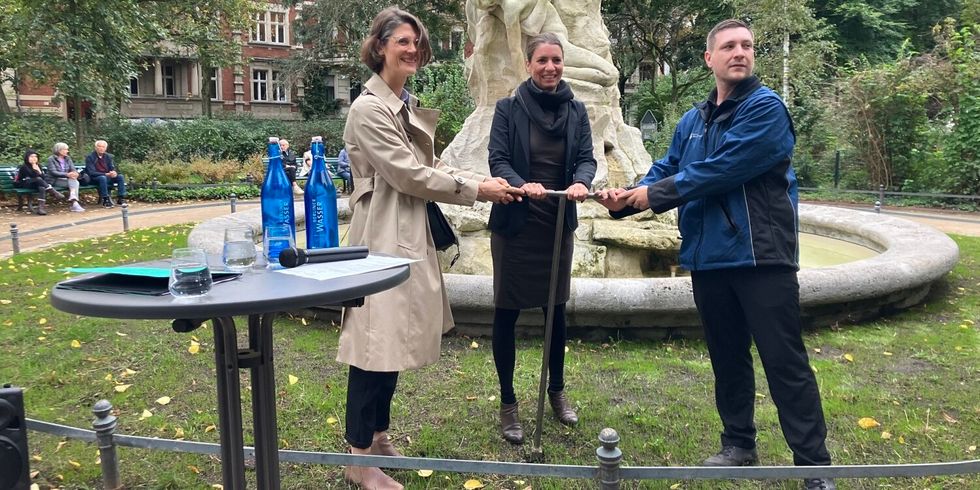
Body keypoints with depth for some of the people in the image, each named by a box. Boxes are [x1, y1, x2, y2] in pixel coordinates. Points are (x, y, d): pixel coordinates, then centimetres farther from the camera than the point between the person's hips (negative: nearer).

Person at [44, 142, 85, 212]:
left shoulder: (68, 158, 14)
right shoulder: (51, 159, -3)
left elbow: (73, 169, 3)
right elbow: (53, 172, -15)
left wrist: (75, 173, -24)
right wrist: (67, 175, -30)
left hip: (66, 179, 5)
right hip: (55, 180, -5)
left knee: (75, 182, -30)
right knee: (73, 182, -30)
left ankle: (74, 203, -44)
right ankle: (74, 203, -40)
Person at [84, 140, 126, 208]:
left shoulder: (108, 156, 8)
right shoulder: (90, 157, -8)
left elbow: (113, 168, 8)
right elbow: (91, 173, -15)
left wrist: (114, 172, -19)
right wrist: (105, 174, -26)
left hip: (108, 176, 5)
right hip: (95, 178, -5)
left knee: (120, 176, -19)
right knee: (102, 178, -37)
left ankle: (120, 199, -20)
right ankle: (105, 201, -33)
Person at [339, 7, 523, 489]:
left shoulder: (407, 105, 16)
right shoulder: (369, 109, -14)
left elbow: (429, 165, 14)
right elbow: (409, 175, -17)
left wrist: (485, 180, 1)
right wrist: (477, 191, -11)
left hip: (410, 235, 9)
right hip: (383, 238, -9)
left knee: (395, 339, 15)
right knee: (376, 343, -3)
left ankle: (378, 434, 30)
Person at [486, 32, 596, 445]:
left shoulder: (576, 110, 4)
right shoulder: (508, 109, -4)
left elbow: (586, 158, -3)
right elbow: (498, 160, -11)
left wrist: (581, 182, -26)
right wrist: (521, 184, -31)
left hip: (558, 224, 3)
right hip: (514, 224, -3)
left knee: (556, 309, 14)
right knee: (506, 312, 2)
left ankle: (557, 391, 33)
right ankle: (507, 403, 16)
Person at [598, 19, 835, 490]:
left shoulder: (766, 108, -9)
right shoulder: (693, 121, 14)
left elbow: (721, 170, -19)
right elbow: (666, 169, 10)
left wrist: (653, 195, -13)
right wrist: (626, 198, -9)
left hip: (762, 255, -6)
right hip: (708, 257, 7)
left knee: (785, 362, -2)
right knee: (727, 357, 16)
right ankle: (738, 444, 31)